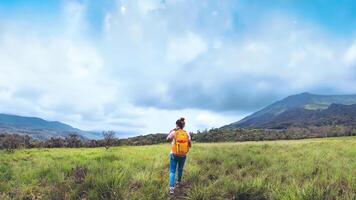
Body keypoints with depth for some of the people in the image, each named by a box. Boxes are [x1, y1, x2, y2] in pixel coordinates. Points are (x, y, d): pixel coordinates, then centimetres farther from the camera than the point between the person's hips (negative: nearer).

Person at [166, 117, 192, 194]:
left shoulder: (173, 132, -12)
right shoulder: (187, 134, -6)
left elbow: (168, 139, 7)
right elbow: (190, 145, 1)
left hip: (174, 155, -2)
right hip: (183, 156, 3)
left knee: (172, 171, 3)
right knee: (180, 169, 23)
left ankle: (171, 187, -10)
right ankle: (178, 183, 42)